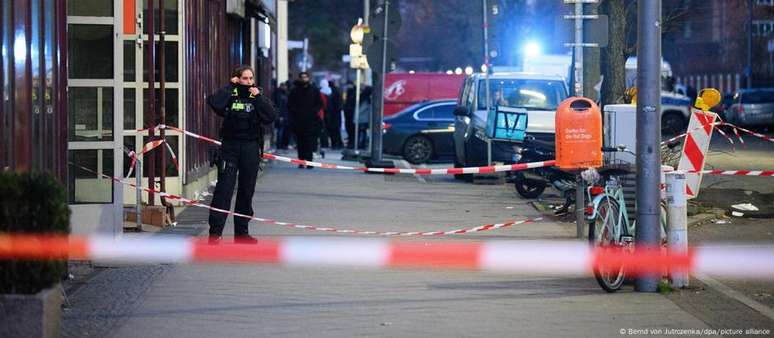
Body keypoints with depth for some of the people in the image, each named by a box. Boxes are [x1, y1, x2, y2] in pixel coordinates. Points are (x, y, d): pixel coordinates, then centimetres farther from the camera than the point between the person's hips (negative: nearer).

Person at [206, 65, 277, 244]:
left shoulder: (258, 97, 8)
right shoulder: (230, 95, 2)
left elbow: (271, 116, -6)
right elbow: (215, 103, -19)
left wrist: (258, 97, -9)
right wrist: (230, 86, -11)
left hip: (251, 148, 3)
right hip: (230, 147, -3)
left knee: (246, 190, 8)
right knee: (224, 188, -9)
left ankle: (241, 231, 17)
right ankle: (215, 231, -10)